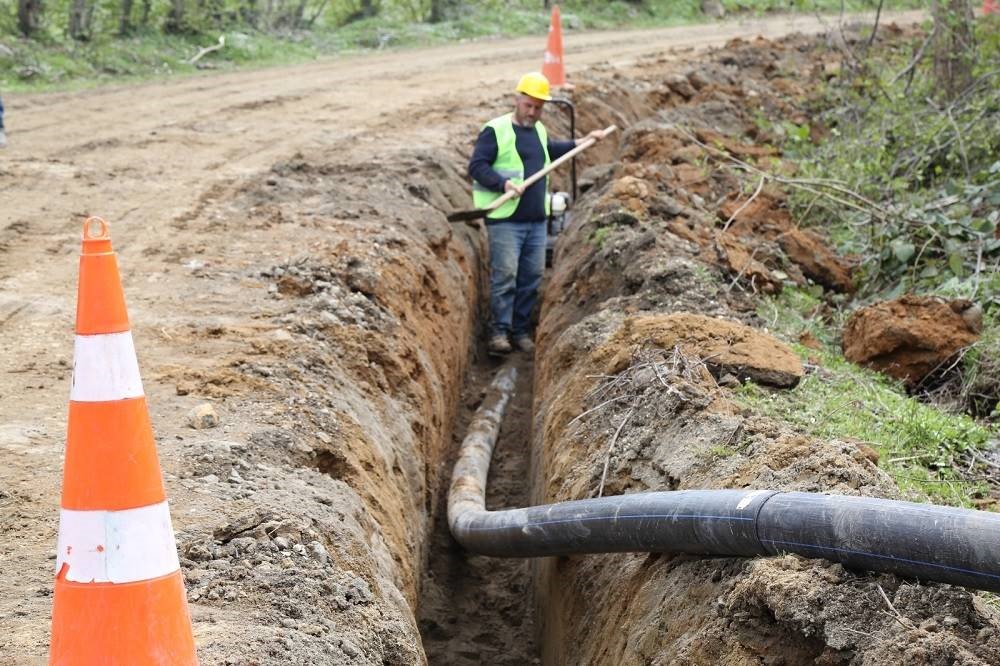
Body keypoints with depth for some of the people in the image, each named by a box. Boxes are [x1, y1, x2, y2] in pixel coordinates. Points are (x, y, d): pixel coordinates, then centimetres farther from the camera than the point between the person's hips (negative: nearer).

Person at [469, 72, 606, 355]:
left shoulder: (539, 130, 17)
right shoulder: (495, 130, -7)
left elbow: (550, 151, 39)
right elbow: (476, 166, -13)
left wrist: (581, 143, 37)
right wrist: (504, 183, -26)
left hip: (537, 220, 7)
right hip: (505, 220, -7)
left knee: (532, 277, 6)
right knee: (505, 275, -9)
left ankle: (521, 331, 15)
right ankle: (499, 332, -3)